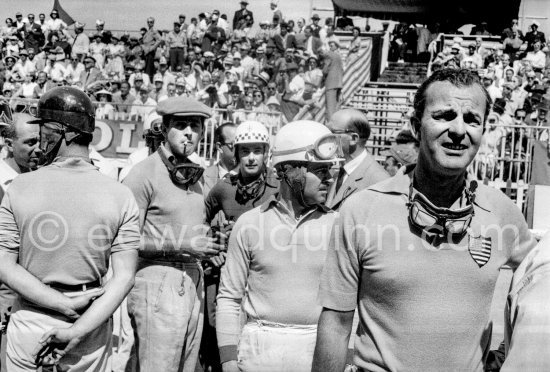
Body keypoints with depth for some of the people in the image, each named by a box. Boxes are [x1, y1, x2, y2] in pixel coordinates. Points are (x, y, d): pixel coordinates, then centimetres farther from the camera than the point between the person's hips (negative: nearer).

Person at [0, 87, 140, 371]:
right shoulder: (120, 196, -8)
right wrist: (76, 332, -14)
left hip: (30, 322, 0)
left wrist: (67, 305, -12)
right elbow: (124, 277, -13)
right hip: (92, 326, 0)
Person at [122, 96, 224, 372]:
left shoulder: (193, 175, 14)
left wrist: (209, 244, 7)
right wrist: (181, 245, -15)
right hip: (158, 283, -7)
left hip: (192, 284, 8)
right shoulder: (145, 173, -10)